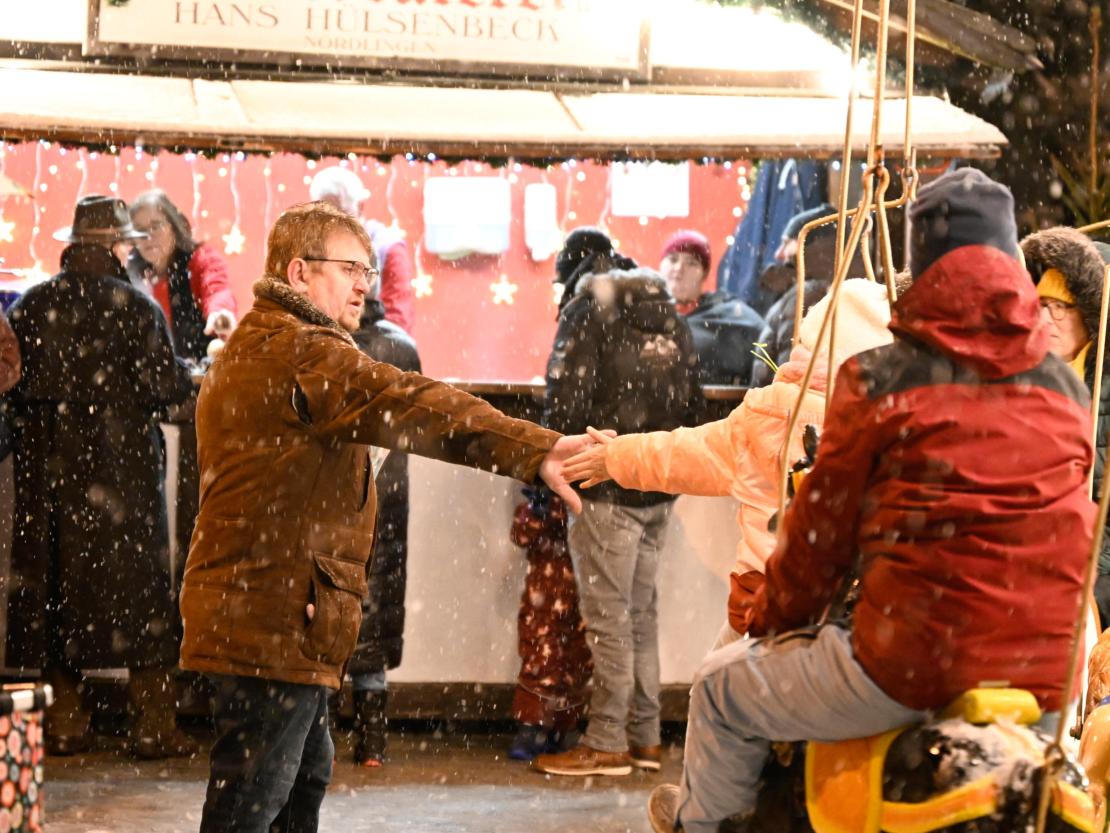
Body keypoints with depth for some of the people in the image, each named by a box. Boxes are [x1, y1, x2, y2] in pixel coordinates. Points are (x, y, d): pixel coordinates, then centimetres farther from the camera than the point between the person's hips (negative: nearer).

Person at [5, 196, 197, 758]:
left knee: (53, 580, 10)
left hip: (48, 466, 4)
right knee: (137, 584, 3)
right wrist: (198, 374, 9)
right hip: (120, 465, -4)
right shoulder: (134, 307, -10)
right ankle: (152, 725, 4)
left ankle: (65, 722, 13)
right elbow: (164, 385, -11)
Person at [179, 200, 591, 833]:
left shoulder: (254, 347, 20)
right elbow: (408, 406, -30)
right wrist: (535, 450, -39)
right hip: (276, 616, -11)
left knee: (306, 774, 20)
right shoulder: (301, 352, -16)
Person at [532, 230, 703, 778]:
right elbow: (692, 402, 19)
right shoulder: (670, 315, 18)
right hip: (661, 490, 7)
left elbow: (568, 396, -13)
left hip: (609, 489, -7)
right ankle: (645, 737, 17)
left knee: (608, 616, -4)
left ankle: (607, 743, -2)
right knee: (641, 612, 13)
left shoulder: (586, 308, -3)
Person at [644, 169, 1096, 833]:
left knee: (723, 687, 20)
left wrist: (774, 618, 20)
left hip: (913, 666, -5)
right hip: (1047, 683, 6)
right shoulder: (1070, 388, 7)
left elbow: (822, 524, 2)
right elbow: (1072, 522, 15)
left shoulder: (880, 380, -6)